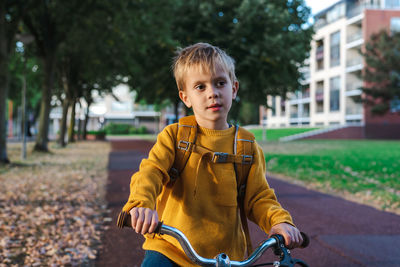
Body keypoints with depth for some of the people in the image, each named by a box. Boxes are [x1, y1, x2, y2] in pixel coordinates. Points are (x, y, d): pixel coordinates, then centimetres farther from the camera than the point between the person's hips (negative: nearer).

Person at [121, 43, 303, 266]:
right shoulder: (173, 136, 0)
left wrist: (280, 221, -15)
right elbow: (151, 171, -12)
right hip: (170, 248, -1)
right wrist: (141, 203, -33)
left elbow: (258, 198, 5)